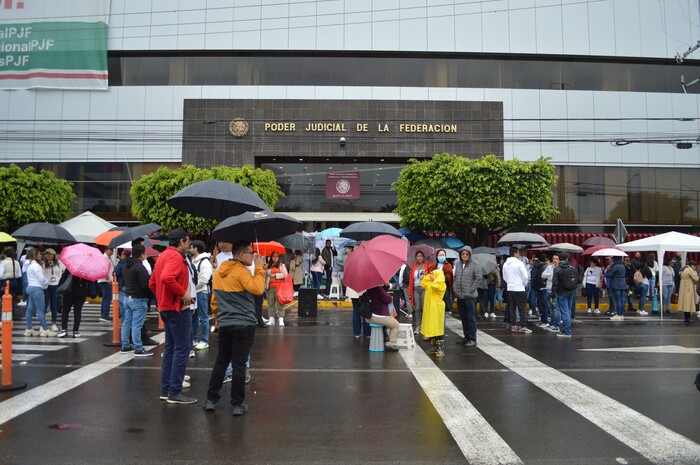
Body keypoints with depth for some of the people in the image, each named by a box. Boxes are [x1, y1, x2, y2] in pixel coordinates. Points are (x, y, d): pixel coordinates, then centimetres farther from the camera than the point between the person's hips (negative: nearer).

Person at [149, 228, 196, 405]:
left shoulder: (163, 255, 15)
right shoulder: (175, 256, -16)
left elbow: (152, 283, 20)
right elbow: (167, 278, -33)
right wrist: (183, 293, -23)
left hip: (165, 307, 10)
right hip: (177, 308, -10)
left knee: (170, 347, 15)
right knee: (182, 348, -5)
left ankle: (165, 389, 20)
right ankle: (175, 392, -3)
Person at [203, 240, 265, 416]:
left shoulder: (218, 272, 11)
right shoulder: (241, 271, -14)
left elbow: (214, 300, 16)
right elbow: (257, 289, -26)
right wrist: (259, 268, -18)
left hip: (224, 324, 7)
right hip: (244, 324, -7)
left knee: (221, 361, 17)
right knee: (239, 364, -1)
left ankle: (211, 399, 19)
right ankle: (238, 404, 6)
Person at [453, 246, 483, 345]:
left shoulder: (475, 266, -8)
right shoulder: (457, 264, 10)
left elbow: (479, 279, -12)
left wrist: (471, 289, -13)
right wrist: (454, 288, 8)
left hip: (470, 296, -6)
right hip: (459, 296, 6)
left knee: (471, 318, -3)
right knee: (463, 318, 15)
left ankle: (472, 339, 4)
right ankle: (466, 337, 26)